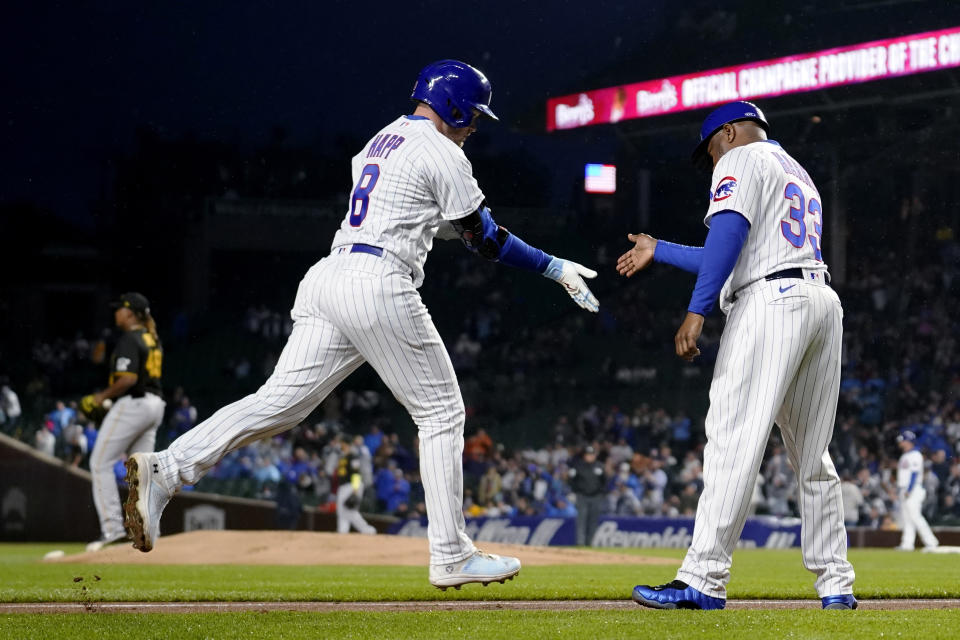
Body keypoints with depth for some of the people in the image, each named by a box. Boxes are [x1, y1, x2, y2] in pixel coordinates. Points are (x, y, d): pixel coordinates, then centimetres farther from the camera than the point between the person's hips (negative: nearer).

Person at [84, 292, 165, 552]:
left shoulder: (129, 340, -13)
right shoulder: (153, 339, 16)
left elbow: (129, 378, -23)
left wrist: (103, 397, -10)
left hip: (132, 404, -9)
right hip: (155, 404, 9)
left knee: (100, 462, -4)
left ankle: (112, 526, -12)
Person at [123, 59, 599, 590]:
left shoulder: (383, 139, 25)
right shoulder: (442, 154, -2)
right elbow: (485, 240, 1)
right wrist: (555, 268, 8)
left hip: (329, 276, 8)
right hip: (379, 286, -8)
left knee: (280, 401, -2)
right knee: (440, 412, 4)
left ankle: (166, 469, -19)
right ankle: (451, 556, 5)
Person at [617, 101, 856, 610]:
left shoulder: (743, 159, 6)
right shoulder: (800, 176, 32)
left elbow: (729, 234, -13)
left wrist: (696, 311, -19)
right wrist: (659, 251, 40)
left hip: (772, 301, -9)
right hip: (824, 303, 9)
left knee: (733, 442, -15)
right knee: (812, 456, 13)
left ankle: (704, 580, -22)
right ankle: (836, 584, 12)